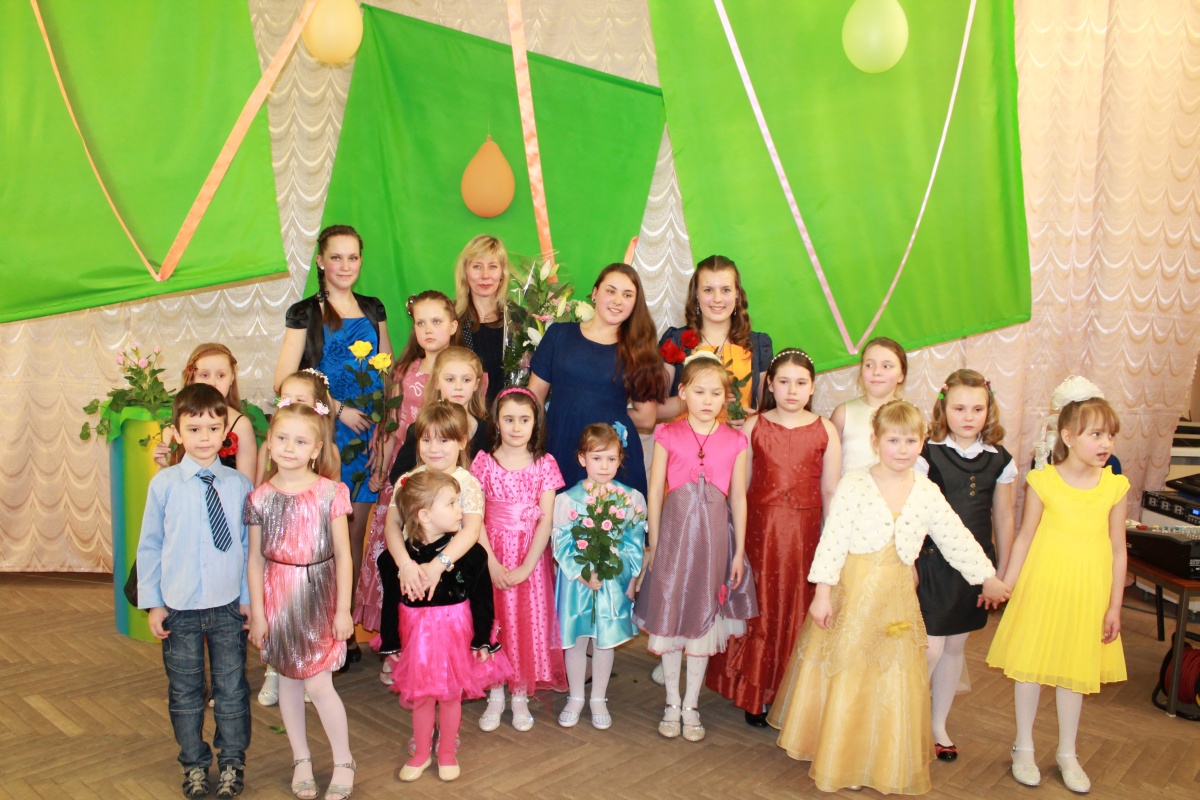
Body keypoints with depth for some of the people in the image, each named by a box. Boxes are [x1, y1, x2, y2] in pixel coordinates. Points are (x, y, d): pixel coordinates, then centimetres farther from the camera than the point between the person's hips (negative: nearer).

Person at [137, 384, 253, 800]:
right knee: (185, 692, 13)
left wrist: (249, 597, 2)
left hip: (228, 607, 0)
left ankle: (232, 762, 31)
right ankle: (194, 764, 33)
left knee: (231, 689, 11)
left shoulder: (239, 484, -5)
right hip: (179, 608, 0)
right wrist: (152, 602, 0)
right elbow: (149, 545, 0)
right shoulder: (164, 484, -6)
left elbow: (249, 544, 0)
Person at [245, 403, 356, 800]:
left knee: (318, 683, -5)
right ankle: (301, 759, 30)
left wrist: (343, 608, -5)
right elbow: (256, 558, 3)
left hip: (318, 595, -3)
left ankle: (344, 762, 14)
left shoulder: (330, 492, -8)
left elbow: (342, 554, -4)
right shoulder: (260, 497, -2)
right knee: (288, 680, 12)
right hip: (278, 598, 3)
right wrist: (257, 612, 2)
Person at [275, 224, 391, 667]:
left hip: (369, 434, 3)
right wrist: (339, 408, -11)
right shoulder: (304, 313, 1)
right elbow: (284, 381, -5)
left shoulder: (373, 310, 13)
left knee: (357, 533, 6)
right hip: (326, 434, -3)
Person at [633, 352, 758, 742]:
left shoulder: (734, 441, 1)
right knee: (670, 616, 7)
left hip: (713, 537, 1)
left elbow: (738, 498, 5)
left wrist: (739, 551, 4)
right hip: (674, 532, -1)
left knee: (702, 619, 10)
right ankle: (672, 704, 24)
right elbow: (655, 493, 0)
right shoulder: (668, 436, -2)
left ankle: (691, 706, 24)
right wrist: (653, 545, -1)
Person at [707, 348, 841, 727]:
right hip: (759, 528, 0)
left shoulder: (825, 430, 1)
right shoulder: (753, 426, 0)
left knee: (796, 614, 7)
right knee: (759, 611, 7)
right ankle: (755, 696, 21)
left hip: (804, 533, 0)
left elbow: (830, 491, 3)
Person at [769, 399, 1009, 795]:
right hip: (850, 592, -2)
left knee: (891, 684, 10)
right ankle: (838, 760, 28)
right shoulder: (853, 484, -10)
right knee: (843, 680, 9)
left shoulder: (927, 494, 0)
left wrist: (988, 579, 13)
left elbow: (958, 541, 8)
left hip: (895, 599, 3)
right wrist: (822, 593, -13)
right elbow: (831, 540, -11)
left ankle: (883, 765, 30)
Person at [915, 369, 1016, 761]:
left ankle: (939, 726, 30)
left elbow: (1002, 518, 10)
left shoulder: (999, 460, 3)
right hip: (932, 562, -4)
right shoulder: (927, 455, -10)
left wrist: (1002, 571, 12)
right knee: (931, 648, -6)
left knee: (956, 645, 15)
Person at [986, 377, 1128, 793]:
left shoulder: (1115, 486, -4)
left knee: (1074, 672, 13)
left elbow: (1118, 549, 2)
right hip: (1041, 586, -2)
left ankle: (1067, 753, 32)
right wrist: (1004, 587, 0)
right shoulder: (1043, 481, -10)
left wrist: (1114, 606, 2)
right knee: (1030, 666, 8)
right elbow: (1024, 537, -2)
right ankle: (1023, 748, 27)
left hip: (1087, 591, 2)